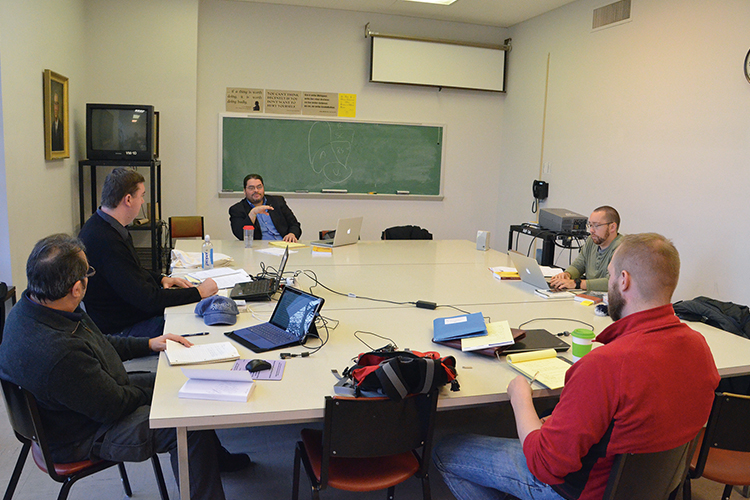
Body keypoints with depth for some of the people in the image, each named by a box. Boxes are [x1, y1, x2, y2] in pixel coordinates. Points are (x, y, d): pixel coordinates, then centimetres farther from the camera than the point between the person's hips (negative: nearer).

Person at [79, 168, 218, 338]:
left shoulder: (103, 226, 5)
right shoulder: (106, 241, -28)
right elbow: (146, 300, -27)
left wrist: (161, 279, 5)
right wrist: (199, 292, -20)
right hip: (123, 329, -10)